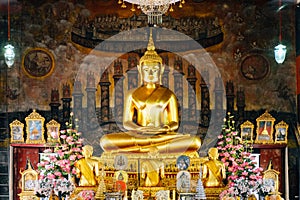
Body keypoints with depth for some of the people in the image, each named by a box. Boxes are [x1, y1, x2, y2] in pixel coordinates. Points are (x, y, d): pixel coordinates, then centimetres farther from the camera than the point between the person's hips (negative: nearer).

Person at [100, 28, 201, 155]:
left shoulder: (169, 95, 13)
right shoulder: (133, 96, 14)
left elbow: (174, 123, 7)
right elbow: (126, 123, 7)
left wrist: (163, 129, -17)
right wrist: (139, 129, -16)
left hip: (163, 136, 1)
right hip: (138, 136, -1)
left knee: (195, 142, -31)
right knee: (105, 141, -28)